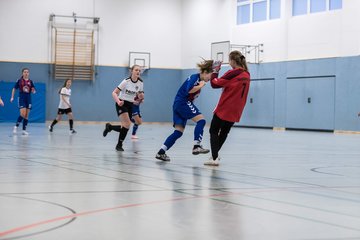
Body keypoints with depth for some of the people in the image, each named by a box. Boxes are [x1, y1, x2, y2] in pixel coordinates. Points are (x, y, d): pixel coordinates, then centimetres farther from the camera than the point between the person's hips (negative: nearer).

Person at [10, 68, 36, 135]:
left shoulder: (30, 81, 6)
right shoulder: (19, 81, -1)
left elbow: (33, 91, 11)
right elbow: (14, 89, 4)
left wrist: (33, 91, -13)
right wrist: (12, 97, -3)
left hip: (28, 99, 4)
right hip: (21, 98, -4)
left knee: (26, 115, 3)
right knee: (23, 114, -16)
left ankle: (24, 130, 8)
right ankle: (16, 126, 3)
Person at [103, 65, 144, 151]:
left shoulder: (140, 83, -3)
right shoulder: (126, 81, -17)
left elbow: (141, 97, 8)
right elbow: (114, 93, -17)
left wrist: (141, 96, -16)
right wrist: (118, 101, -34)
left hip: (130, 105, 6)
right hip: (121, 104, -6)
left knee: (125, 127, 4)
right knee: (127, 124, -21)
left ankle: (109, 127, 32)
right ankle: (119, 145, -5)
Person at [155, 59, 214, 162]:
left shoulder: (199, 80, 16)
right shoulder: (195, 77, -11)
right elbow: (189, 90, -26)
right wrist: (200, 86, -15)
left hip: (178, 105, 10)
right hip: (183, 102, -10)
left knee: (178, 132, 6)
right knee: (201, 120, -16)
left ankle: (161, 152, 5)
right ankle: (196, 146, -21)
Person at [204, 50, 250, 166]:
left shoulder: (232, 74, -17)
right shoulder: (246, 75, 7)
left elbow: (215, 84, -13)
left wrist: (215, 71, 0)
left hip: (224, 109, -7)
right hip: (236, 111, 7)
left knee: (214, 131, 1)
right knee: (224, 132, 19)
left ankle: (214, 158, -9)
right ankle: (215, 155, 28)